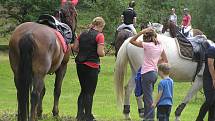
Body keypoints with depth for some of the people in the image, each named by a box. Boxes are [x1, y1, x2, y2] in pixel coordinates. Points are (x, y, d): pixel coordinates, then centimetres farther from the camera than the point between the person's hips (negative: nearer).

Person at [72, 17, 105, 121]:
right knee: (90, 92, 3)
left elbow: (75, 48, 9)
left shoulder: (83, 34, 9)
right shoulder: (99, 36, -10)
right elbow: (100, 53, -17)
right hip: (92, 66, -6)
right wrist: (103, 53, 4)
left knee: (84, 90, 18)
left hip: (80, 64, 6)